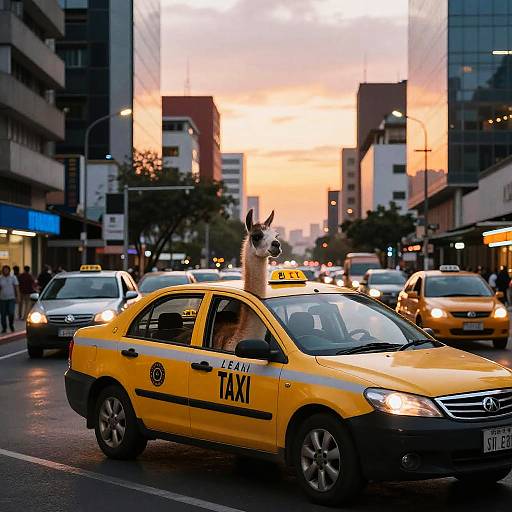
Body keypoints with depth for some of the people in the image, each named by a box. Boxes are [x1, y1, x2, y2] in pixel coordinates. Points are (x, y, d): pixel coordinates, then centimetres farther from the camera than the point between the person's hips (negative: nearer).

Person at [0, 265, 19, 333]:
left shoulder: (13, 277, 2)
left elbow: (16, 287, 2)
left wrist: (18, 296, -3)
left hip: (11, 298, -1)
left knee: (11, 313, -12)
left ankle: (11, 325, 12)